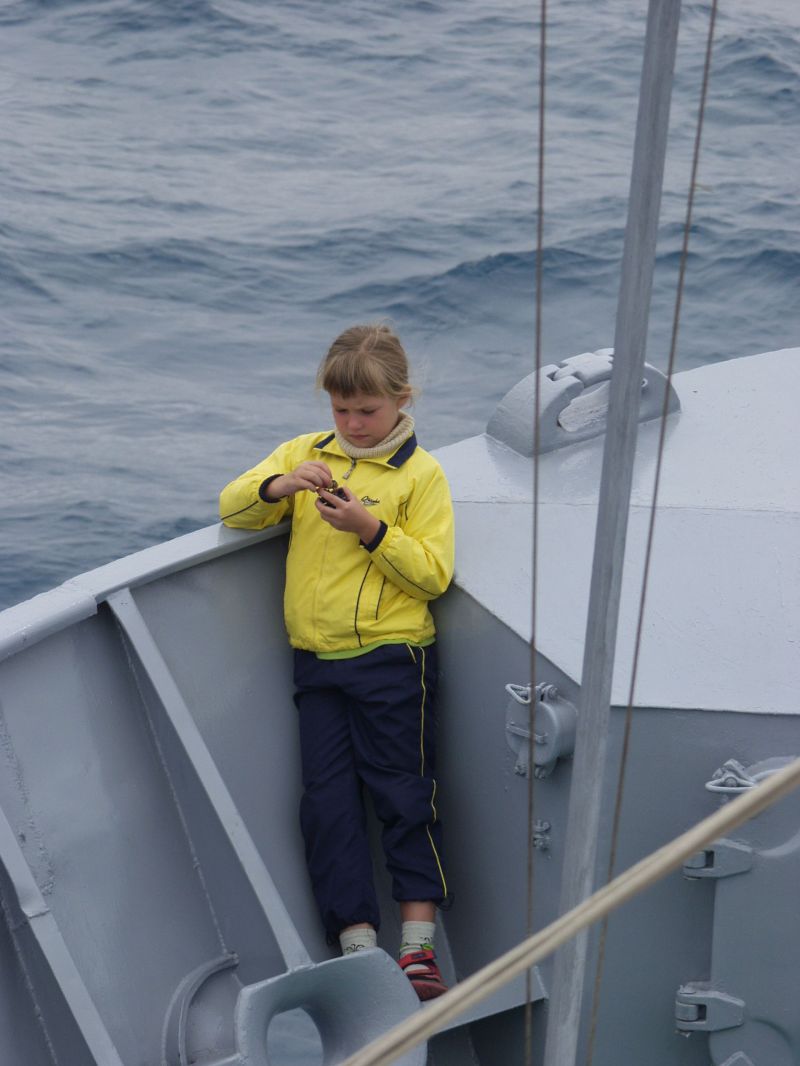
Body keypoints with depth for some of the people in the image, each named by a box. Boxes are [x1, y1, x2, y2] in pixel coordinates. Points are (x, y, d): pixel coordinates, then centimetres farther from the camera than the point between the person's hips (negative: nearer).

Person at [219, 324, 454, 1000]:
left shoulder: (420, 473, -2)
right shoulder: (306, 453, 12)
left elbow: (433, 574, -9)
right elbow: (232, 507, 5)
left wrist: (371, 529, -20)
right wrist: (279, 486, -14)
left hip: (392, 658, -4)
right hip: (317, 662, 5)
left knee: (403, 796, -1)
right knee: (329, 799, 2)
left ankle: (418, 946, 4)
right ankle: (359, 946, 6)